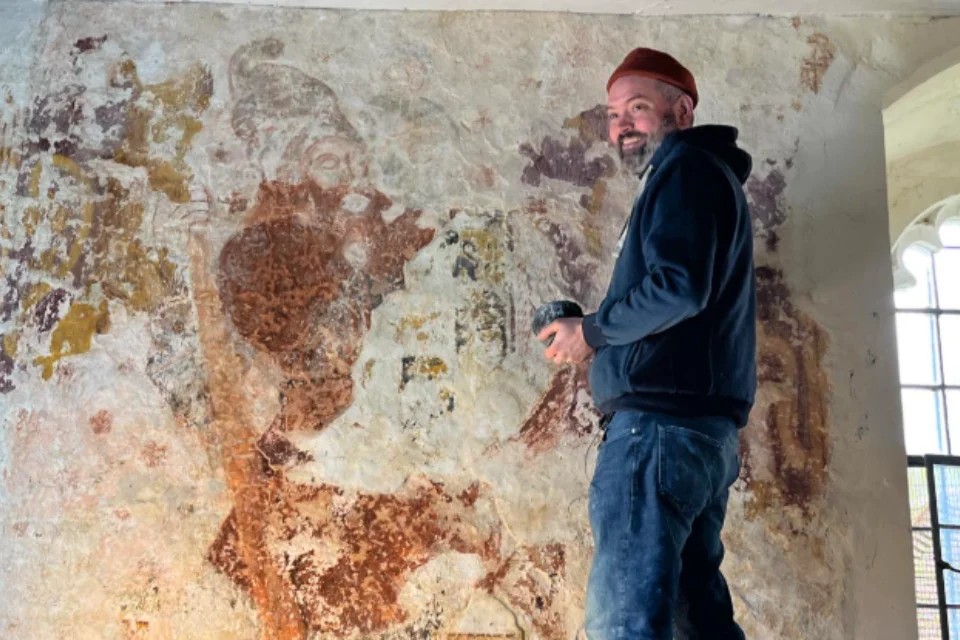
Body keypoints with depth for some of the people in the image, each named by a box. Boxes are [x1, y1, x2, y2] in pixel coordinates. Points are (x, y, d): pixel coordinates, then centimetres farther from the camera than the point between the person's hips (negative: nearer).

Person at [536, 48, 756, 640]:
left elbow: (678, 287, -19)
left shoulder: (685, 169, -2)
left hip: (660, 419, -10)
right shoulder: (710, 177, 28)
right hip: (705, 426, 10)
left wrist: (592, 331, -5)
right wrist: (604, 338, 14)